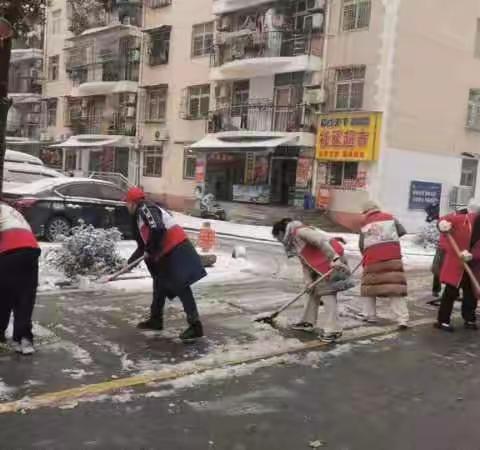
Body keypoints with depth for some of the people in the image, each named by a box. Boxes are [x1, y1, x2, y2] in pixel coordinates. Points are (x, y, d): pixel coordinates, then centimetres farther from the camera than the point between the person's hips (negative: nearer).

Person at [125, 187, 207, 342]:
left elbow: (157, 230, -25)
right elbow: (143, 244, 30)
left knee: (181, 287, -14)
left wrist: (149, 251, -12)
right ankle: (155, 320, 33)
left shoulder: (145, 209, -9)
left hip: (176, 249, -11)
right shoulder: (139, 216, 23)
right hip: (166, 253, 11)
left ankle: (195, 326, -15)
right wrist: (131, 261, 34)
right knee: (160, 285, 20)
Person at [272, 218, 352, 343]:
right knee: (314, 291, 16)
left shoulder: (300, 231, -14)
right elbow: (305, 264, 13)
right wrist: (308, 281, 0)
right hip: (322, 264, 10)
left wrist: (334, 258, -30)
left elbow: (322, 241, -25)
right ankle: (308, 322, 28)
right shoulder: (294, 242, 17)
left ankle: (333, 330, -10)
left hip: (334, 261, -10)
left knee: (327, 293, -12)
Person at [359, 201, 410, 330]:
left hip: (373, 258, 0)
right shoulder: (389, 217, 12)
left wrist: (366, 256, 27)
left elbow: (362, 245, 11)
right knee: (396, 287, -4)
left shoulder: (365, 225, 12)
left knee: (370, 286, 17)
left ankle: (370, 316, 22)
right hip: (392, 257, 0)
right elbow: (402, 231, 13)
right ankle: (402, 320, -11)